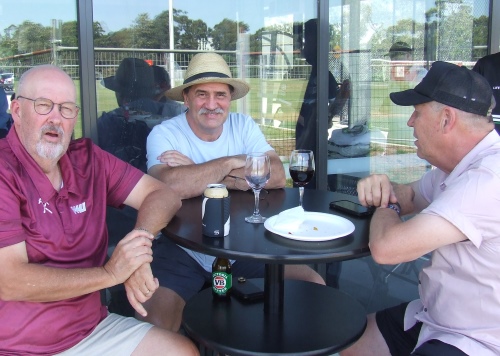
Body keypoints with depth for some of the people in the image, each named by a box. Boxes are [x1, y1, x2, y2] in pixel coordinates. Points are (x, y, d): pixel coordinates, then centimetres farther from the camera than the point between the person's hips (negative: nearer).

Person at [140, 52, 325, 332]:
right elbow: (169, 186, -29)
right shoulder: (164, 134, -7)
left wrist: (199, 174, -16)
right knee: (155, 318, -27)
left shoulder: (243, 125, 4)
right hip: (183, 249, -3)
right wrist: (231, 163, -14)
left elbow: (277, 176, -12)